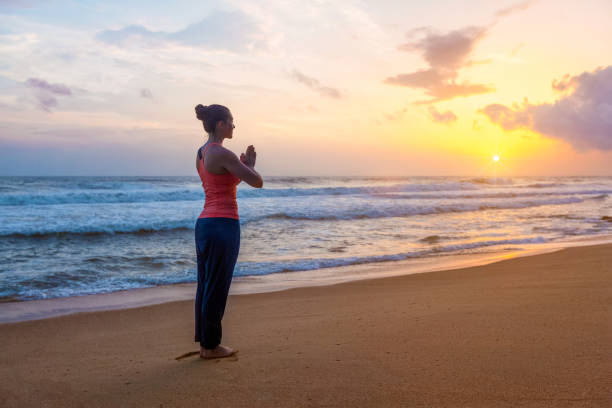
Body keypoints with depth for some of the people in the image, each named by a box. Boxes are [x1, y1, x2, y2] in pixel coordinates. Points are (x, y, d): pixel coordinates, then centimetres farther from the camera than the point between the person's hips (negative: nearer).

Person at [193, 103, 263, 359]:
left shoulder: (201, 153, 14)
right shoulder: (222, 154, -15)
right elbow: (257, 182, -12)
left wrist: (243, 164, 16)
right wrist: (250, 164, 7)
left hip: (205, 223, 9)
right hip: (223, 225, -9)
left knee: (206, 287, 13)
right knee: (217, 288, 1)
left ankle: (204, 342, 22)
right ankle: (210, 346, 11)